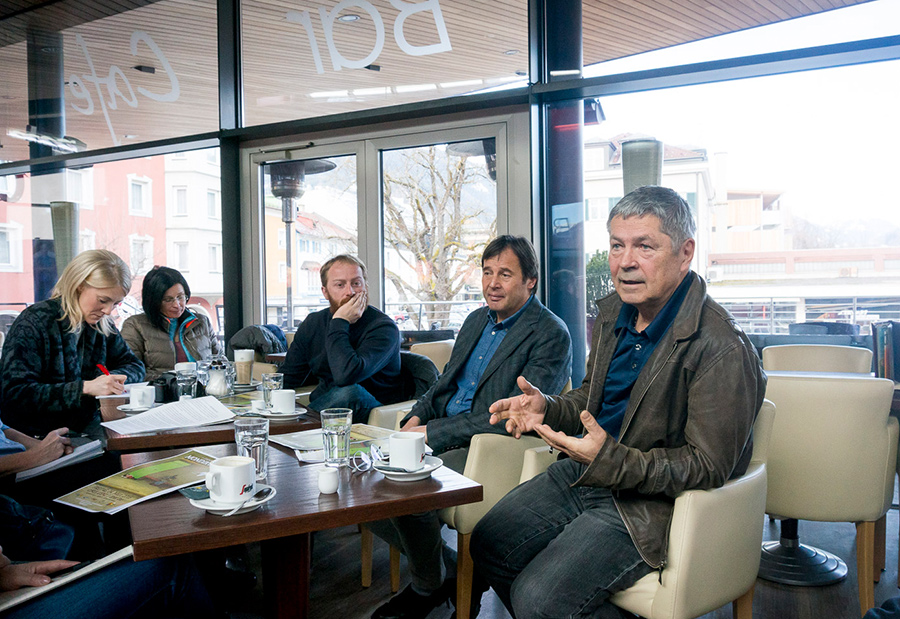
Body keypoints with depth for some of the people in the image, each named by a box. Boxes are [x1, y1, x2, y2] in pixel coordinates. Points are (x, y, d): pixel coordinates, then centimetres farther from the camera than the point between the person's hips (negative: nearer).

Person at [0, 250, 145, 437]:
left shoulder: (101, 324, 6)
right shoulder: (34, 322, -11)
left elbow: (134, 365, 16)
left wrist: (112, 378, -7)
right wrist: (85, 388, -27)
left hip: (87, 428, 6)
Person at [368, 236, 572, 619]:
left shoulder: (551, 335, -11)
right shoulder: (477, 320, 15)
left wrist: (432, 433, -20)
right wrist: (416, 418, 0)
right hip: (442, 436, 8)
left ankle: (428, 588, 5)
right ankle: (445, 569, 10)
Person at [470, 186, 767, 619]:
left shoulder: (723, 349, -22)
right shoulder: (613, 311, 4)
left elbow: (709, 468, -20)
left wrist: (610, 460, -30)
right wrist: (548, 409, -4)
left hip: (651, 502, -8)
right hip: (586, 472, 8)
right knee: (488, 542, 6)